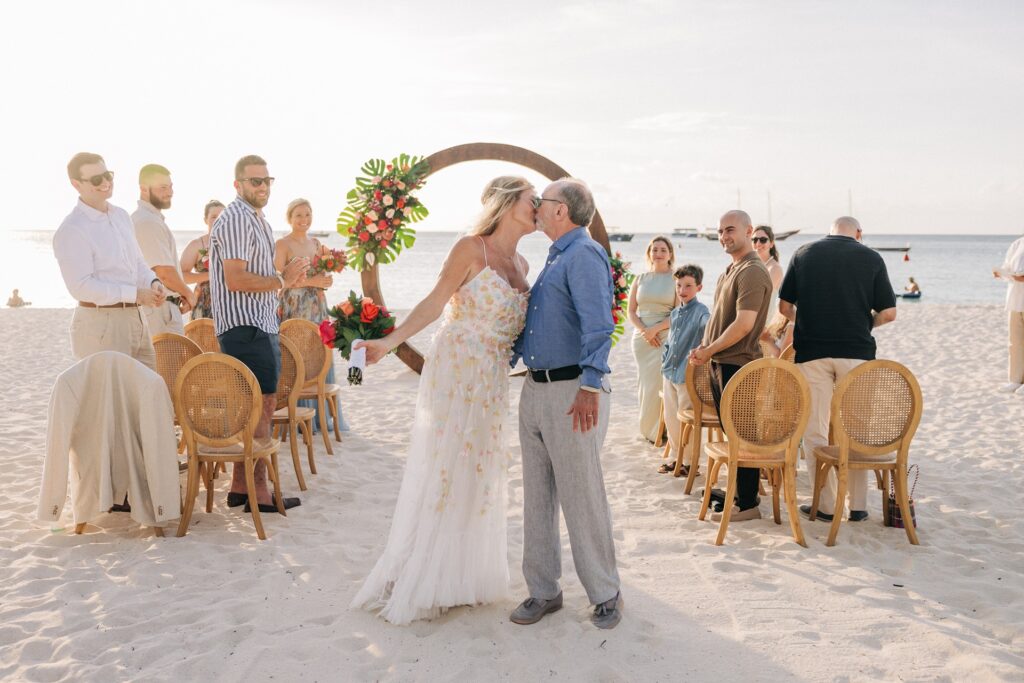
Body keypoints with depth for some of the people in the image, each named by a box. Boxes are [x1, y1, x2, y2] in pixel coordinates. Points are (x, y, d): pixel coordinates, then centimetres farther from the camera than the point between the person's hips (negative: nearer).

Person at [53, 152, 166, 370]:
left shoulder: (121, 216, 12)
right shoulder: (72, 230, -13)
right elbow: (81, 287, -19)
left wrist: (153, 283, 0)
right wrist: (135, 294, -19)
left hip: (136, 319, 8)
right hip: (100, 325, -8)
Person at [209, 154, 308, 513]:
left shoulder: (258, 220, 20)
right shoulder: (236, 220, -13)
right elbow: (236, 280, -22)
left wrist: (288, 278, 9)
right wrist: (281, 280, -14)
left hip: (262, 325, 11)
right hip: (245, 326, -11)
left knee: (255, 408, 13)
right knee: (261, 407, -6)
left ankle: (240, 487, 21)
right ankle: (257, 492, 2)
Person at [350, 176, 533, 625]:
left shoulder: (520, 264, 12)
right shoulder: (472, 248, -8)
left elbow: (509, 324, 13)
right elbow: (435, 303, -11)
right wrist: (389, 342, -20)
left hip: (492, 382, 7)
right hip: (455, 372, -7)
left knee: (477, 477, 12)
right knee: (440, 473, -2)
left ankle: (461, 575, 26)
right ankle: (414, 584, 10)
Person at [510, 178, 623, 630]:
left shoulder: (584, 255, -11)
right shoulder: (555, 257, 19)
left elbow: (598, 326, -21)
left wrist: (589, 388, -26)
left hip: (572, 392, -9)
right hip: (535, 389, 10)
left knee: (581, 496, -1)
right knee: (537, 496, 12)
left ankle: (605, 594, 15)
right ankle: (543, 591, 23)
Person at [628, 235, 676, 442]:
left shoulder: (675, 279, -1)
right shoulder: (640, 279, 10)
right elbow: (631, 311, 7)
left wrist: (655, 329, -15)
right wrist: (644, 330, -9)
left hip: (666, 338, -4)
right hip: (641, 338, 4)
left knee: (658, 383, -7)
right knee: (644, 383, 6)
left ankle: (656, 430, 6)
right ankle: (647, 428, 18)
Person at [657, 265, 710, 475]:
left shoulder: (700, 311, -11)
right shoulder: (675, 312, 11)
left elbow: (709, 323, -33)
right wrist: (665, 361, 14)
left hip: (687, 375, -7)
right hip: (669, 373, 7)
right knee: (670, 417, 14)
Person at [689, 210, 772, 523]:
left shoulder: (753, 272, -15)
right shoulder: (731, 270, 17)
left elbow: (744, 323, -23)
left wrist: (710, 350, -14)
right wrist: (706, 348, 7)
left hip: (738, 364, -10)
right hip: (721, 363, 10)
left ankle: (747, 504, 5)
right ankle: (736, 491, 28)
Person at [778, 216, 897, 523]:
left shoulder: (804, 254, 5)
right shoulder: (871, 258, 3)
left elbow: (785, 307, 5)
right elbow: (888, 313, 0)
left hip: (811, 351, 0)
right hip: (857, 351, 1)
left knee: (815, 431, 7)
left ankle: (826, 505, 9)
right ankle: (858, 505, 15)